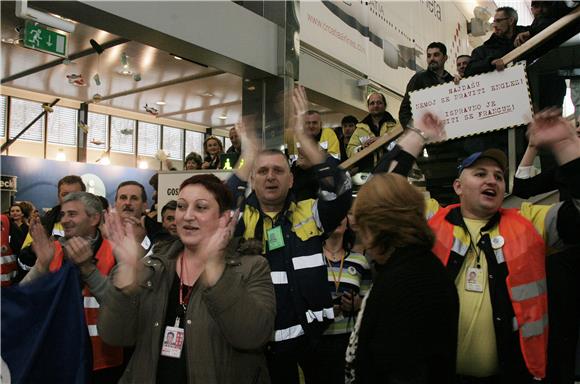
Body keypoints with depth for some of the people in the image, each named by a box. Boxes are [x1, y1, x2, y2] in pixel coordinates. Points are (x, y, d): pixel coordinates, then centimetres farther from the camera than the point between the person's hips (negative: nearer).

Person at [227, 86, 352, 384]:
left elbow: (340, 189, -14)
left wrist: (301, 135, -16)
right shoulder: (241, 219, 1)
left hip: (310, 338, 1)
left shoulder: (309, 213, 3)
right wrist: (249, 154, -17)